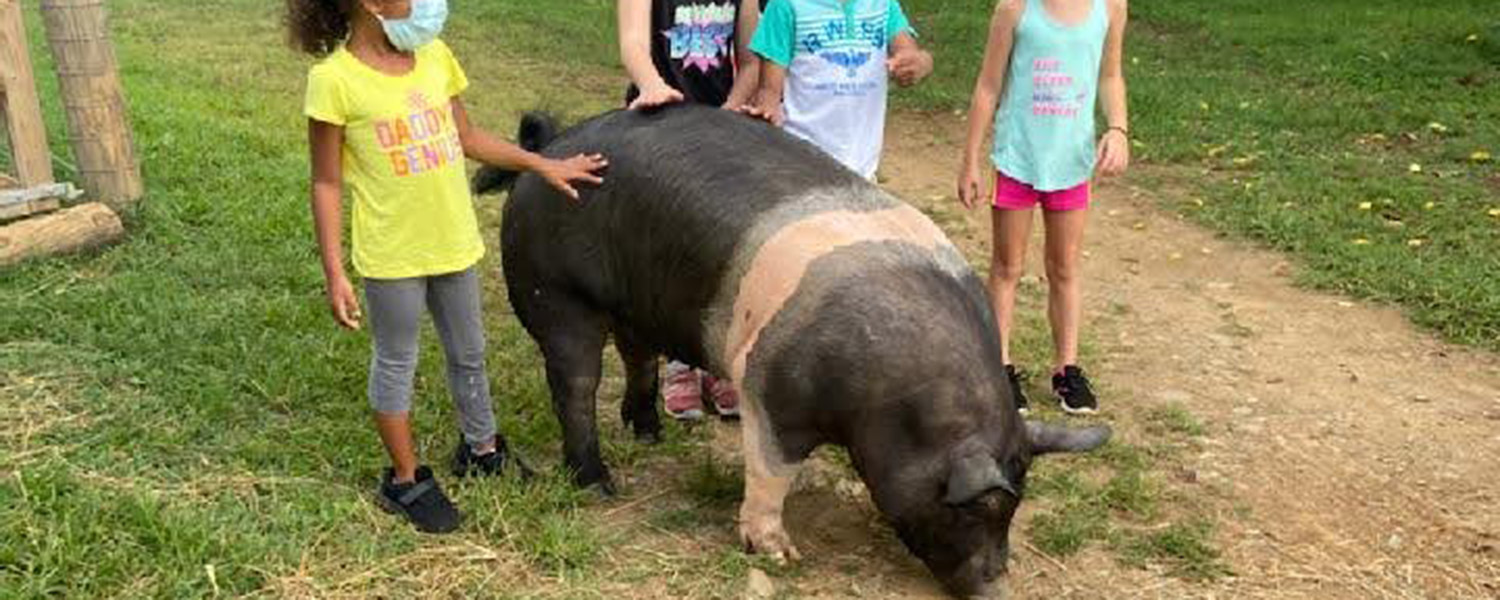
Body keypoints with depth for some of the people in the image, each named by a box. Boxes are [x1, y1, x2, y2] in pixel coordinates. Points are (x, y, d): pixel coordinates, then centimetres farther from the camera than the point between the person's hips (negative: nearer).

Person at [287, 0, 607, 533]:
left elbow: (467, 138, 12)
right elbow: (326, 184, -10)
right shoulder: (335, 79, -16)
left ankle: (482, 450, 42)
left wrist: (545, 166, 11)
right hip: (392, 255, -5)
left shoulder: (433, 55, -1)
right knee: (396, 364, 12)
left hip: (454, 244, 6)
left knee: (469, 354, 20)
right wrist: (334, 274, -12)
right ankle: (405, 480, 29)